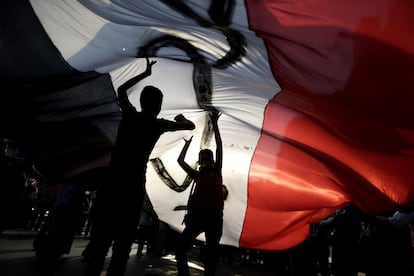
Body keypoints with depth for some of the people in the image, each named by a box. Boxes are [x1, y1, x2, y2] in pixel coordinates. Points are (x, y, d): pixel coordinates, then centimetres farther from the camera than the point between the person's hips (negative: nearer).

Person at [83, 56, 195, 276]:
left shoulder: (129, 115, 10)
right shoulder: (158, 124, 2)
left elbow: (121, 89, 31)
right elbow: (190, 126, 15)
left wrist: (144, 74, 37)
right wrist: (180, 118, 36)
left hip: (110, 184, 4)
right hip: (132, 188, -3)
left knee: (100, 240, 4)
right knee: (122, 245, 1)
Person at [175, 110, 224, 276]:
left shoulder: (216, 171, 13)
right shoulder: (197, 175, 18)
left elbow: (219, 148, 5)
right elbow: (180, 160, 22)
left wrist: (214, 124, 3)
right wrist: (188, 143, 27)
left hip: (214, 217, -2)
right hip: (196, 216, 2)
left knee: (211, 254, 1)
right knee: (180, 249, -5)